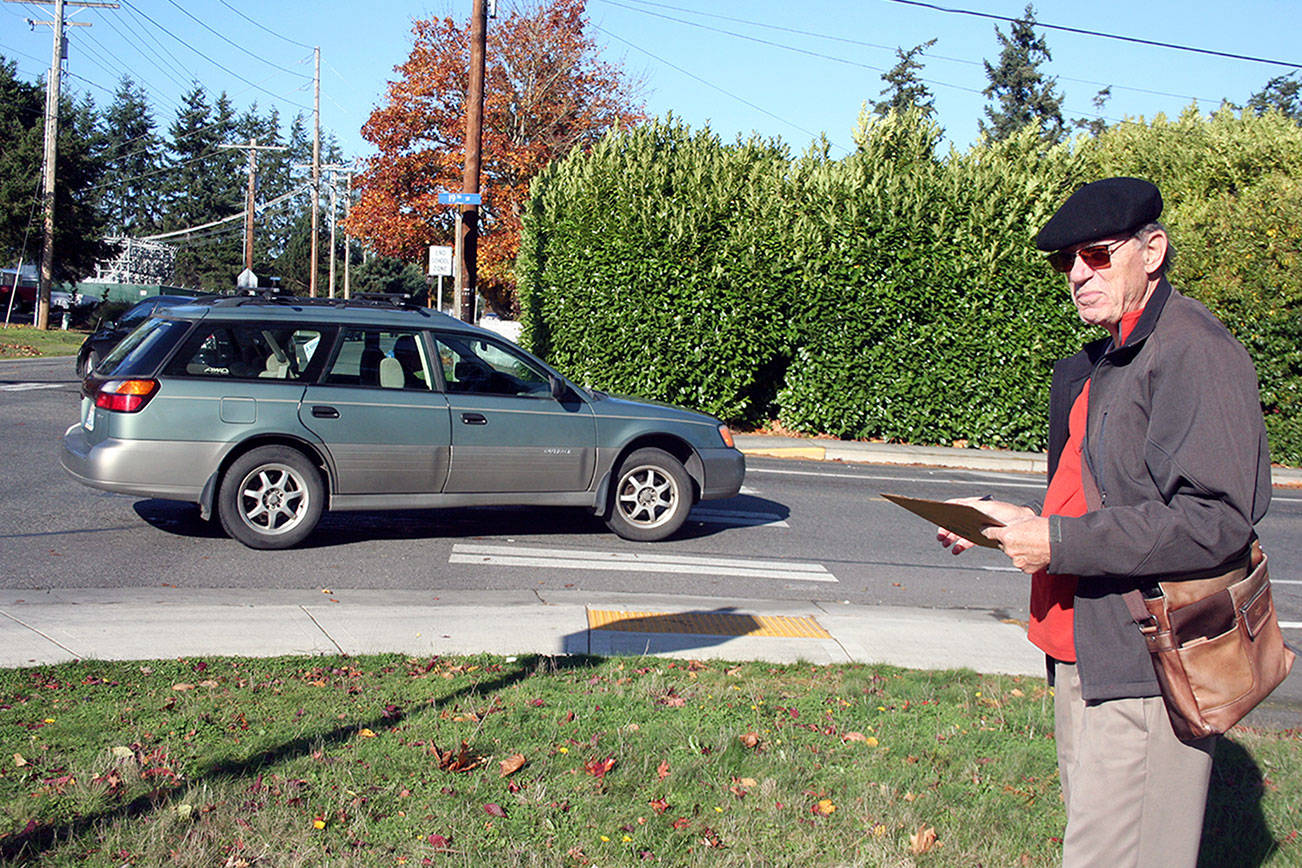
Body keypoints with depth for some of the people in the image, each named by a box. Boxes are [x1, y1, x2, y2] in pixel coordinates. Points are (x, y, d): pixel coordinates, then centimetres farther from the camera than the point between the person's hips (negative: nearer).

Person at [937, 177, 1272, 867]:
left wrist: (1060, 543, -21)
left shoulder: (1192, 351, -14)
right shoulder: (1102, 362, 16)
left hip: (1147, 664, -10)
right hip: (1084, 650, 10)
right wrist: (1012, 520, 9)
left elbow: (1215, 520, -23)